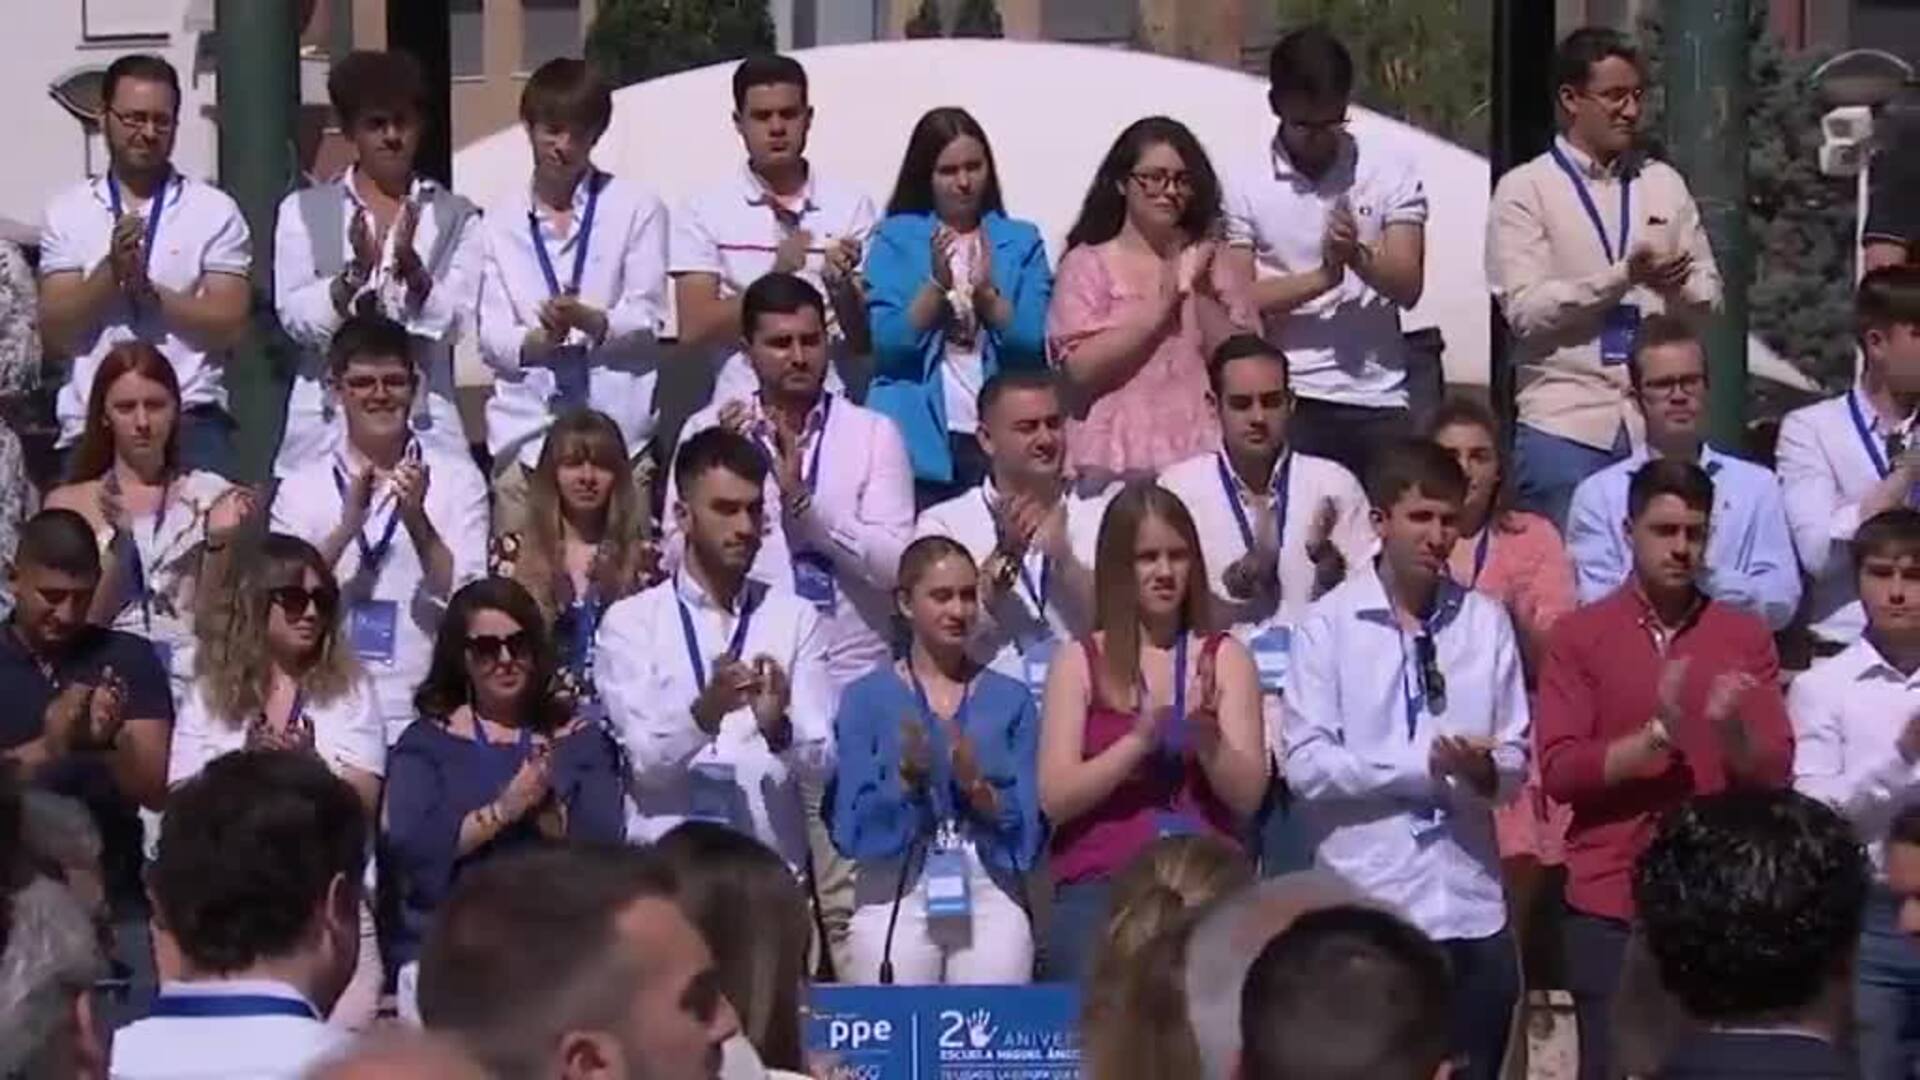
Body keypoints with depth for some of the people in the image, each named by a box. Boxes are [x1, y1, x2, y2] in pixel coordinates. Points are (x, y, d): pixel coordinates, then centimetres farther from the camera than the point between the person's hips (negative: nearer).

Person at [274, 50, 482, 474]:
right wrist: (355, 274, -17)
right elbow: (295, 316, 0)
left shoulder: (455, 217, 11)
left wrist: (412, 268, -18)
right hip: (325, 424, 0)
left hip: (423, 421, 0)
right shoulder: (303, 211, 11)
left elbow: (454, 321, -1)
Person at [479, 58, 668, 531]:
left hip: (616, 428, -2)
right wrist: (537, 341, -14)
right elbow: (490, 336, 8)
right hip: (525, 429, 2)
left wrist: (591, 322, -17)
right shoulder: (501, 224, 16)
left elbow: (646, 318, 3)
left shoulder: (636, 208, 10)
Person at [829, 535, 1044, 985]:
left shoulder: (1011, 699, 10)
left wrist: (976, 785, -12)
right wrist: (906, 778, -15)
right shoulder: (866, 698, 6)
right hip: (894, 901, -1)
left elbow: (1030, 830, 5)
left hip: (992, 900, 1)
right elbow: (853, 828, 0)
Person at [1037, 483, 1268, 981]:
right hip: (1099, 883, -1)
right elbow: (1054, 799, -3)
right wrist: (1139, 740, -14)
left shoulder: (1225, 658, 12)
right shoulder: (1080, 663, 8)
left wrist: (1206, 738, -15)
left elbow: (1248, 796, 3)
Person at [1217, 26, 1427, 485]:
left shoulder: (1389, 169, 4)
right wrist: (1321, 278, -15)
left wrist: (1359, 257, -20)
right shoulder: (1245, 182, 2)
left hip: (1377, 397, 1)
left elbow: (1408, 287, 0)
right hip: (1288, 399, -1)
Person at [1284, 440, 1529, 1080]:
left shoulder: (1486, 621, 6)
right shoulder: (1329, 624, -2)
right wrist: (1426, 764, -12)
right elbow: (1306, 765, -9)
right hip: (1368, 905, -3)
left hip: (1472, 905, 3)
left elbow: (1516, 761, 7)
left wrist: (1484, 771, -15)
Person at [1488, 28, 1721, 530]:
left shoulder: (1664, 184, 15)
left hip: (1658, 423, 3)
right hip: (1564, 424, -3)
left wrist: (1677, 286, -10)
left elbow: (1707, 294, 13)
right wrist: (1624, 276, -17)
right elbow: (1525, 310, -8)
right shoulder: (1525, 189, 2)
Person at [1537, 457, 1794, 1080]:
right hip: (1609, 904, -1)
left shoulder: (1745, 637, 8)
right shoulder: (1579, 635, 2)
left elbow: (1774, 773, 3)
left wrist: (1731, 730, -18)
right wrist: (1657, 736, -17)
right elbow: (1558, 771, -5)